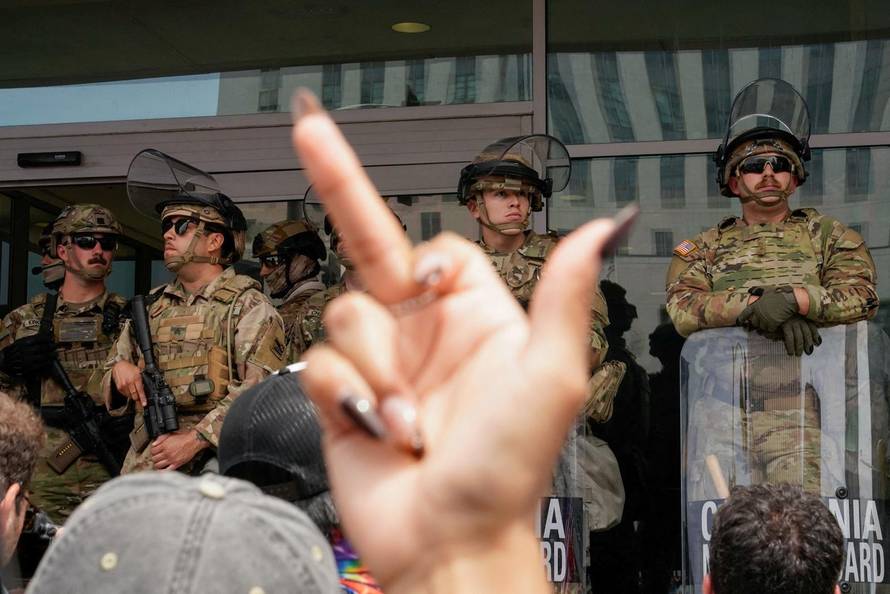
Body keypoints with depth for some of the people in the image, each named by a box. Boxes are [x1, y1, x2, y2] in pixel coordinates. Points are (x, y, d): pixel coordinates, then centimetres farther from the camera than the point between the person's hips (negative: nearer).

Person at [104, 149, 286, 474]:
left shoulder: (248, 305, 2)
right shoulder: (152, 306, 20)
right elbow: (108, 387, 28)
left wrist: (194, 439, -17)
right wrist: (118, 370, 3)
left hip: (215, 457, -4)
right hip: (145, 459, 5)